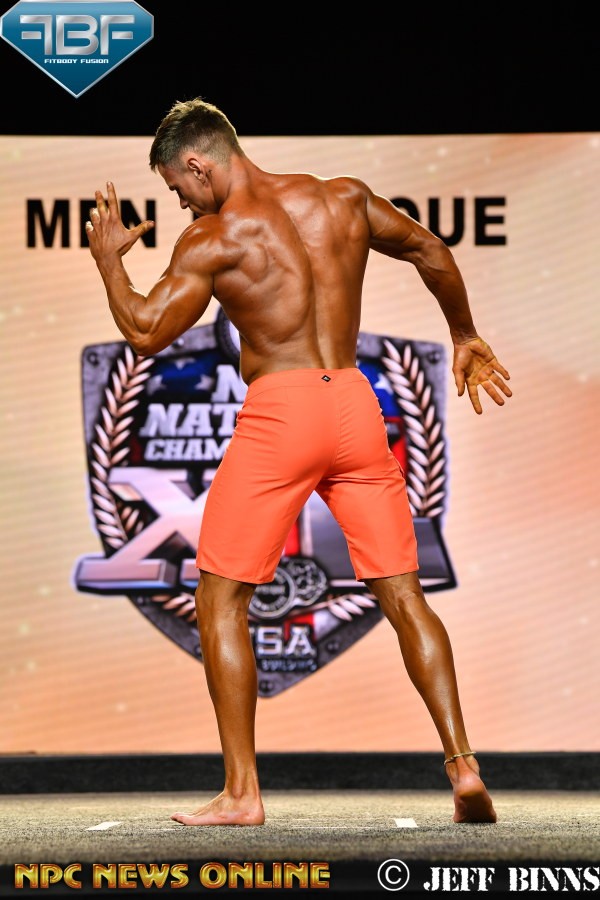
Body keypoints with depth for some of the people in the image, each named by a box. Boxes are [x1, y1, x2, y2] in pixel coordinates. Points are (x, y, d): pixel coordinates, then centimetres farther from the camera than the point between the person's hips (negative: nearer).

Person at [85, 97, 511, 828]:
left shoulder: (214, 238, -5)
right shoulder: (345, 199, 10)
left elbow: (146, 333, -6)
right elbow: (430, 252, 22)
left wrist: (108, 259, 11)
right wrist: (464, 337, 36)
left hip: (278, 410, -5)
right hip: (353, 402, 5)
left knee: (220, 599, 6)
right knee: (403, 595, 9)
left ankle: (241, 793, 2)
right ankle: (462, 765, -1)